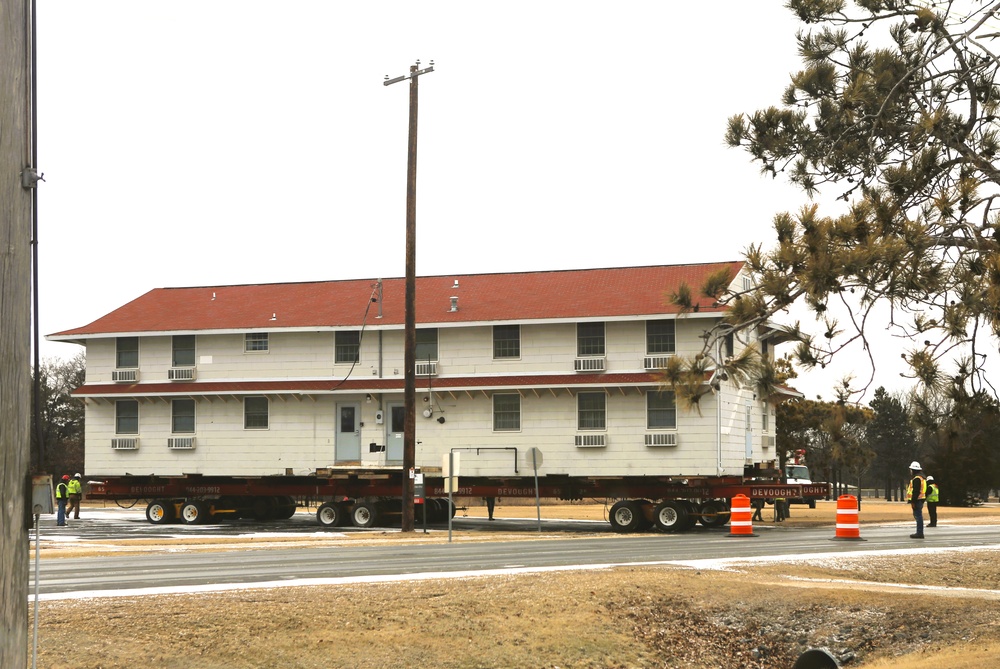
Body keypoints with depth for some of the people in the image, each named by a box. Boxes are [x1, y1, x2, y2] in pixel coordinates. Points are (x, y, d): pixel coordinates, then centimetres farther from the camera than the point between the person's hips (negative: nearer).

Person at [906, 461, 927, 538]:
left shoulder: (916, 478, -16)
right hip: (920, 499, 11)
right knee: (918, 516, 16)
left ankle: (920, 533, -9)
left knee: (918, 516, -9)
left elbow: (915, 491, -21)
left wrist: (913, 501, -21)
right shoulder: (921, 477, 18)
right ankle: (919, 533, 21)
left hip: (917, 500, -11)